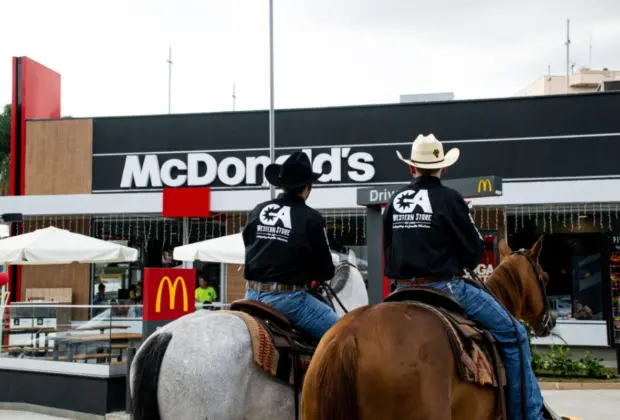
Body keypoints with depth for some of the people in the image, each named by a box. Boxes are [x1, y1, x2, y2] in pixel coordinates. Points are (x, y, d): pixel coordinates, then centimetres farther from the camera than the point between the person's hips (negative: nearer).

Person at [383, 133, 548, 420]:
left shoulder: (395, 201, 7)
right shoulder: (448, 199, -10)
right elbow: (474, 253, -6)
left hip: (404, 291, 6)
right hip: (445, 288, -6)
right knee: (513, 334, 3)